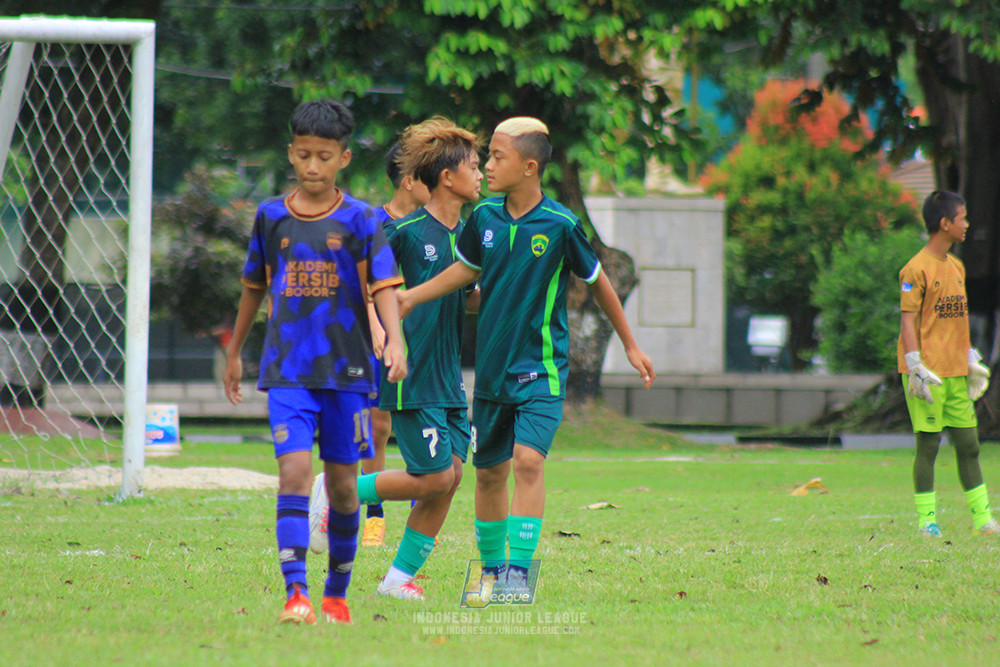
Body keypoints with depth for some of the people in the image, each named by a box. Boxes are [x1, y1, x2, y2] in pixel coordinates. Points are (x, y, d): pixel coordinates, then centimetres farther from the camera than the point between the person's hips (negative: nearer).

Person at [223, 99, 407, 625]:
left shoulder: (360, 221, 0)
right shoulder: (272, 217, 6)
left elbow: (383, 287, -6)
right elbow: (254, 287, 19)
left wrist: (395, 342, -24)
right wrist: (234, 353, 26)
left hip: (347, 369, 0)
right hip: (287, 369, 0)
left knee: (342, 482, 7)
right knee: (294, 472, -14)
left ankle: (337, 593, 23)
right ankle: (295, 594, -21)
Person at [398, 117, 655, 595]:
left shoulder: (560, 225, -11)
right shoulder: (485, 217, 0)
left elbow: (597, 282, 3)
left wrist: (630, 346, 10)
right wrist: (409, 298, 14)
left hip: (541, 368, -4)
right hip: (492, 366, 5)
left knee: (528, 461, -19)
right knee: (489, 471, 10)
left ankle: (519, 571, -18)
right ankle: (491, 568, 26)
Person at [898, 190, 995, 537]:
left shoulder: (956, 267, 15)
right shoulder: (916, 269, -10)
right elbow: (908, 320, -12)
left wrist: (971, 359, 19)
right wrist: (916, 367, -18)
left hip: (955, 372, 8)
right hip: (929, 372, -8)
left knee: (968, 444, 7)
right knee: (928, 443, -5)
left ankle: (982, 518, 11)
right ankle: (926, 519, 0)